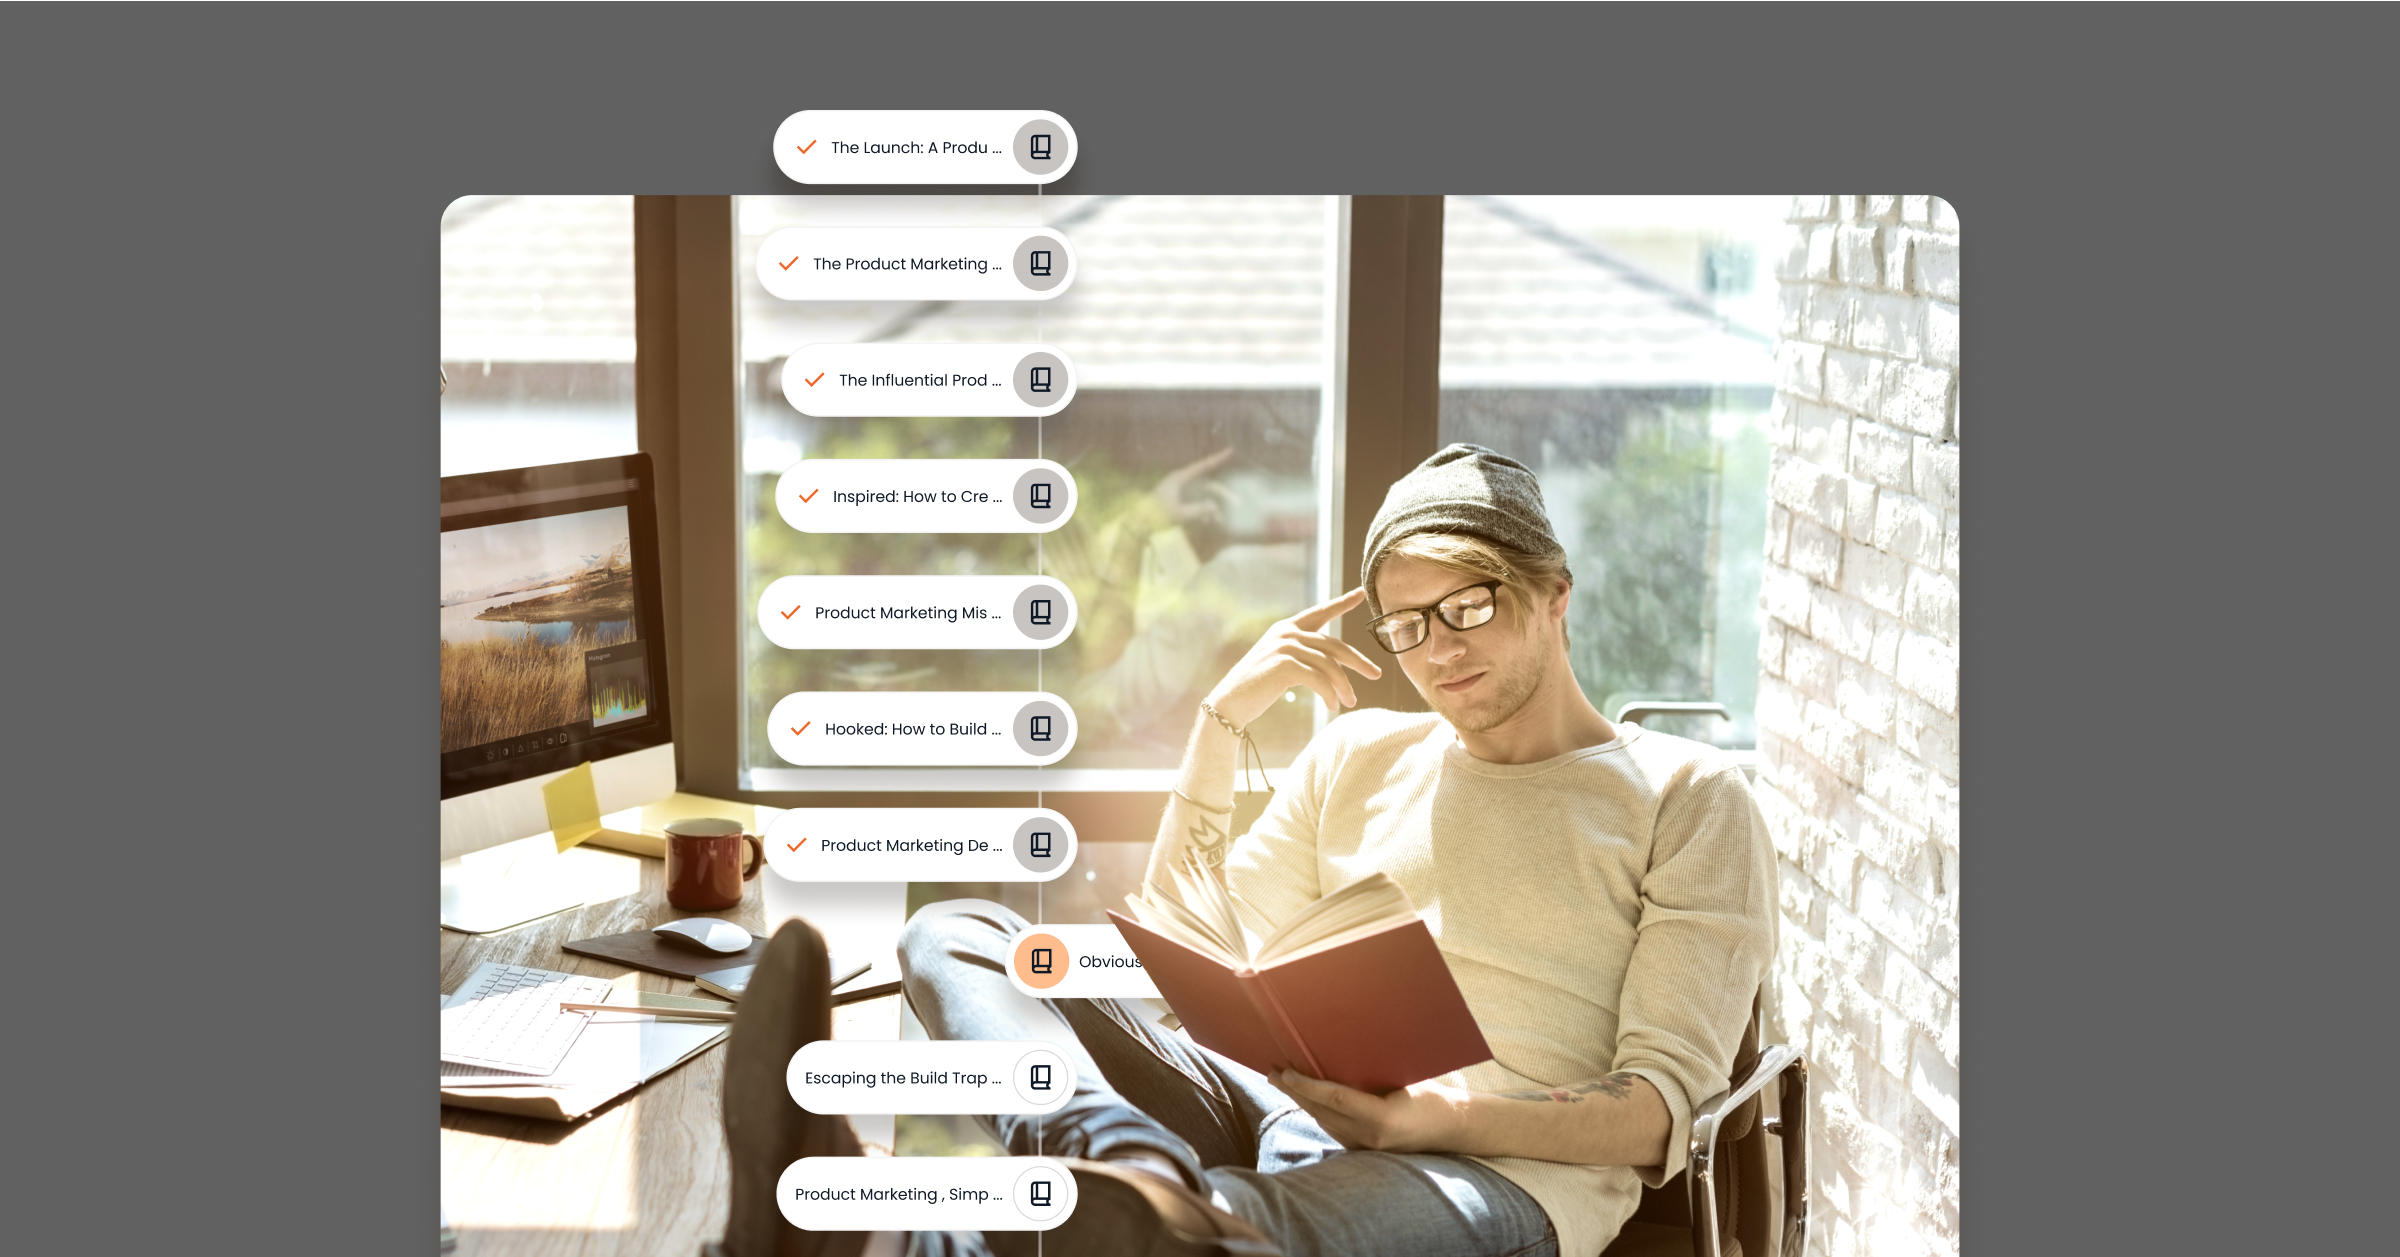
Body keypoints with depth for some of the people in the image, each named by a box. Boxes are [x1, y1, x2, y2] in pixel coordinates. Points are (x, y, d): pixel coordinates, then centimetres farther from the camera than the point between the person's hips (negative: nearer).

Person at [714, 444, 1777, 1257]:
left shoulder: (1687, 797, 10)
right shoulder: (1361, 756, 25)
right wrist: (1223, 721, 12)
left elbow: (1659, 1112, 0)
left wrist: (1439, 1118, -19)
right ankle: (1141, 1171, -46)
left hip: (1491, 1167, -5)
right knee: (954, 935, -16)